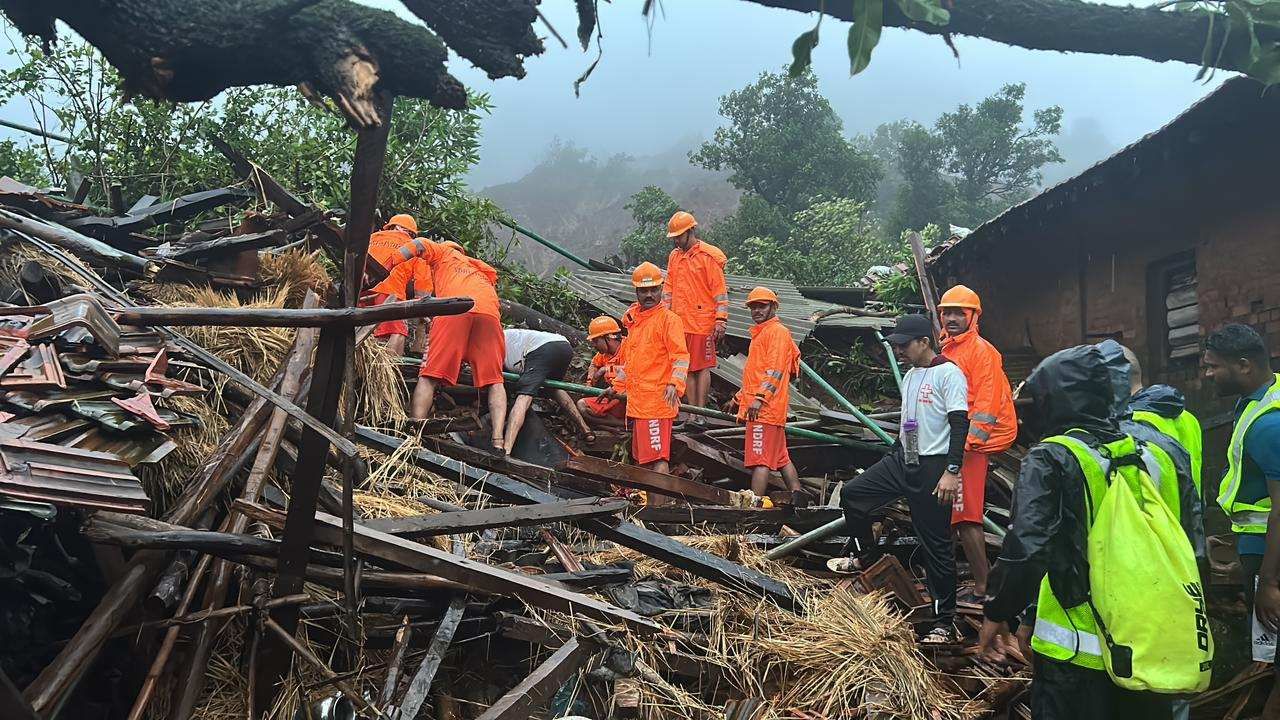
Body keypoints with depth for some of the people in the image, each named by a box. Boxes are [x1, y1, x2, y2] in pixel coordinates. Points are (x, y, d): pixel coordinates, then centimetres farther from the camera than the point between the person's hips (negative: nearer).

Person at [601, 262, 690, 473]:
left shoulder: (668, 319, -6)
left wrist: (674, 384, -29)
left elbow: (680, 356, -15)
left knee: (658, 457, -11)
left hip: (657, 401, -8)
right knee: (642, 457, 12)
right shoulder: (633, 319, 18)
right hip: (636, 400, 8)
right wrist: (617, 387, 29)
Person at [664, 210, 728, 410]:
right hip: (680, 323, 6)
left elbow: (720, 291, -8)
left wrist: (721, 321, -13)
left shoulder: (709, 256, -6)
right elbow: (669, 289, 20)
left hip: (703, 323, -6)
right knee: (688, 369, 9)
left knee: (702, 367, -1)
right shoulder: (674, 256, 14)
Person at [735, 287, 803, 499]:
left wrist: (760, 398, -25)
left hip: (766, 408, -11)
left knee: (760, 459, -12)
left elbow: (775, 370, -18)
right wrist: (740, 396, 28)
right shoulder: (760, 333, 24)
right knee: (780, 457, 12)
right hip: (764, 409, 11)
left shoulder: (777, 331, -6)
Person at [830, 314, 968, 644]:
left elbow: (960, 424, -18)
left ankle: (944, 623, 7)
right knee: (852, 493, 6)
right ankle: (863, 557, 27)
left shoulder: (948, 373, -12)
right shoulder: (910, 376, 15)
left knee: (936, 545, -3)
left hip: (932, 468, -8)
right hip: (901, 460, 8)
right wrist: (894, 460, 24)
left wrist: (952, 471, -24)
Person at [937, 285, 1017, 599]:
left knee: (966, 516, -10)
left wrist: (967, 442, -23)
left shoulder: (982, 350, -10)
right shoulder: (946, 350, 17)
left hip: (970, 446, -9)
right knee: (951, 514, 14)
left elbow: (986, 404, -17)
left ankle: (983, 586, -3)